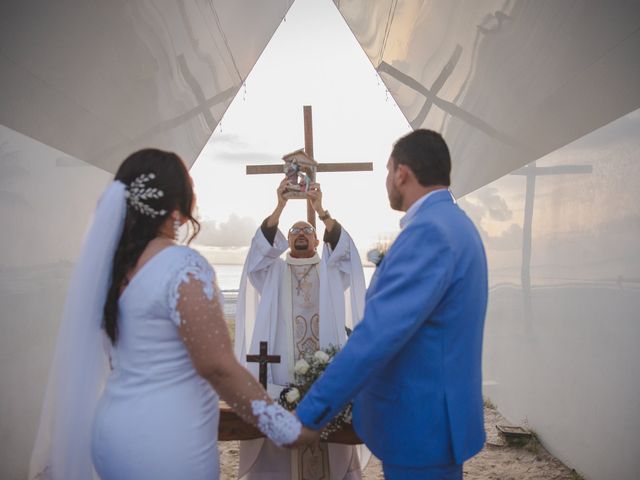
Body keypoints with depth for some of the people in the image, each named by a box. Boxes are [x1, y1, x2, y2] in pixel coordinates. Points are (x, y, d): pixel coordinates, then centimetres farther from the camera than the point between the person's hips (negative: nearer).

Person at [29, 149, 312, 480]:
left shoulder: (108, 260, 1)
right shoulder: (182, 265, -21)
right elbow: (218, 367, -22)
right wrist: (286, 428, -15)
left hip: (113, 429, 7)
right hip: (165, 444, -7)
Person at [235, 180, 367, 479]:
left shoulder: (331, 271, 12)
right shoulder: (274, 271, 11)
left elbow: (343, 249, -8)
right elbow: (262, 249, -8)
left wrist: (321, 211, -21)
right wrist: (279, 207, -21)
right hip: (282, 367, 0)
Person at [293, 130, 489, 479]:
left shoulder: (428, 230, -25)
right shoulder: (453, 222, 8)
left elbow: (379, 333, -30)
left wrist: (308, 414, -26)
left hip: (420, 422, -9)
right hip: (436, 413, 9)